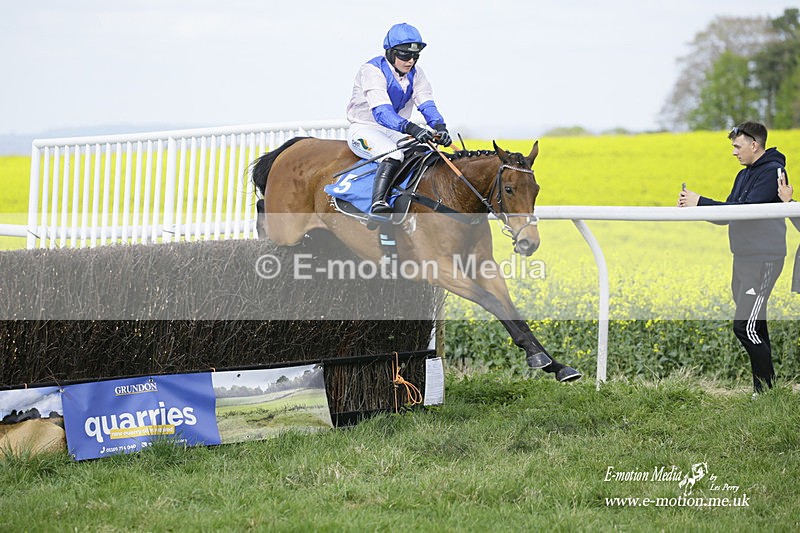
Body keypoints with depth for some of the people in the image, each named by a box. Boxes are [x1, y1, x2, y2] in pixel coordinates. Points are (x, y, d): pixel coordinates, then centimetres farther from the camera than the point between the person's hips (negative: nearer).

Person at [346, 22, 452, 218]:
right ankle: (378, 204, -46)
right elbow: (381, 113, -32)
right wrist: (411, 128, -47)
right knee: (393, 154, -36)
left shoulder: (415, 73, 3)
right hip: (363, 130, -7)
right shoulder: (372, 71, -20)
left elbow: (426, 104, -6)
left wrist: (439, 127, -29)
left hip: (395, 132, 7)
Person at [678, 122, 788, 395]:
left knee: (745, 327, -15)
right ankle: (764, 388, 14)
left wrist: (700, 202, -20)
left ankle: (767, 389, -7)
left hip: (763, 260, -9)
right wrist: (693, 205, 1)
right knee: (755, 326, 10)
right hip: (742, 258, 9)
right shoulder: (744, 175, 18)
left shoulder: (772, 172, -12)